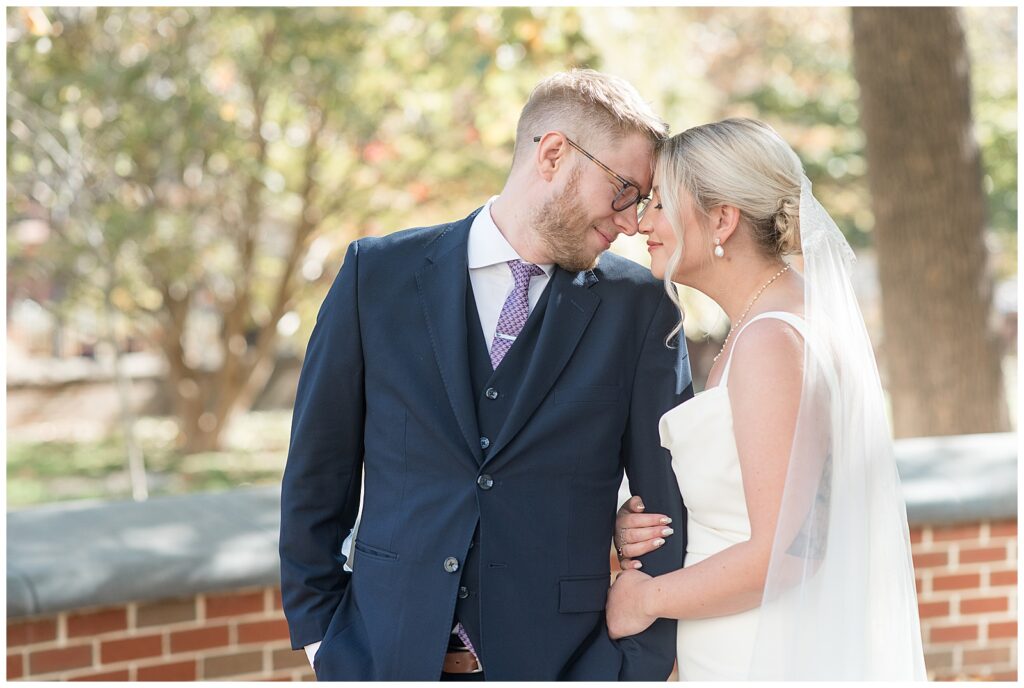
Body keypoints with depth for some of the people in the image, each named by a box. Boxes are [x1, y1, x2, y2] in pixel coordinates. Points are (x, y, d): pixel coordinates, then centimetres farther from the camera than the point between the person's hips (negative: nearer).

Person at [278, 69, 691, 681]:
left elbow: (671, 513, 0)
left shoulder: (639, 306, 0)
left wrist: (634, 666, -6)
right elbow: (318, 470, 6)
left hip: (554, 660, 0)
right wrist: (318, 629, 3)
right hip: (388, 650, 0)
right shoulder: (379, 274, 1)